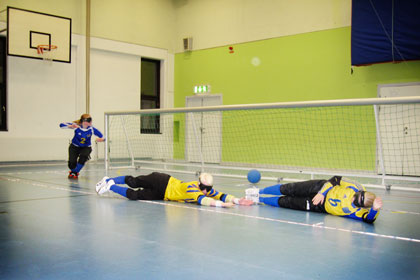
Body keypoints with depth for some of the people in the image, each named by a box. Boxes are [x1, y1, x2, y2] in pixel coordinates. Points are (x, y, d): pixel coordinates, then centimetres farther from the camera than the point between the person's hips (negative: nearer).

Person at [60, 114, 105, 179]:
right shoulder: (76, 126, -22)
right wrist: (71, 126, -44)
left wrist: (101, 139, -42)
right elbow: (61, 125, -26)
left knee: (82, 158, -30)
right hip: (74, 147, 0)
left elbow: (103, 138, -17)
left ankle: (75, 172, 1)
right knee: (72, 165, -14)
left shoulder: (92, 129, -21)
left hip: (86, 147, 1)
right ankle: (72, 171, 27)